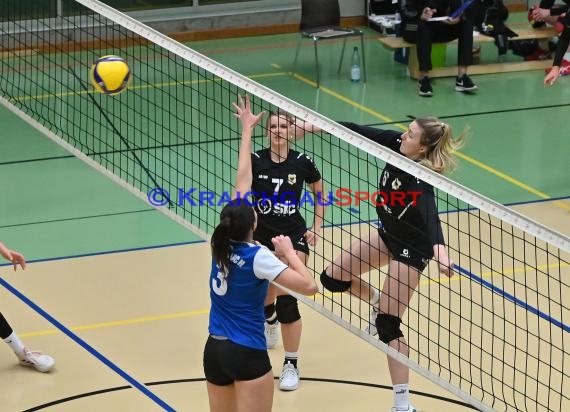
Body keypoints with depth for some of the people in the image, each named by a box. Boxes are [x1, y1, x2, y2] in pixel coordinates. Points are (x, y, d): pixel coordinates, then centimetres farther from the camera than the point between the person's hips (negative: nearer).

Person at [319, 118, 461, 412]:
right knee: (332, 277, 14)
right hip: (388, 233, 8)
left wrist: (440, 251, -69)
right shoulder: (396, 144, -17)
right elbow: (363, 133, -6)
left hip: (412, 249, -8)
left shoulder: (420, 181, -36)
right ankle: (378, 302, 40)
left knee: (388, 325, -11)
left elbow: (430, 217, -52)